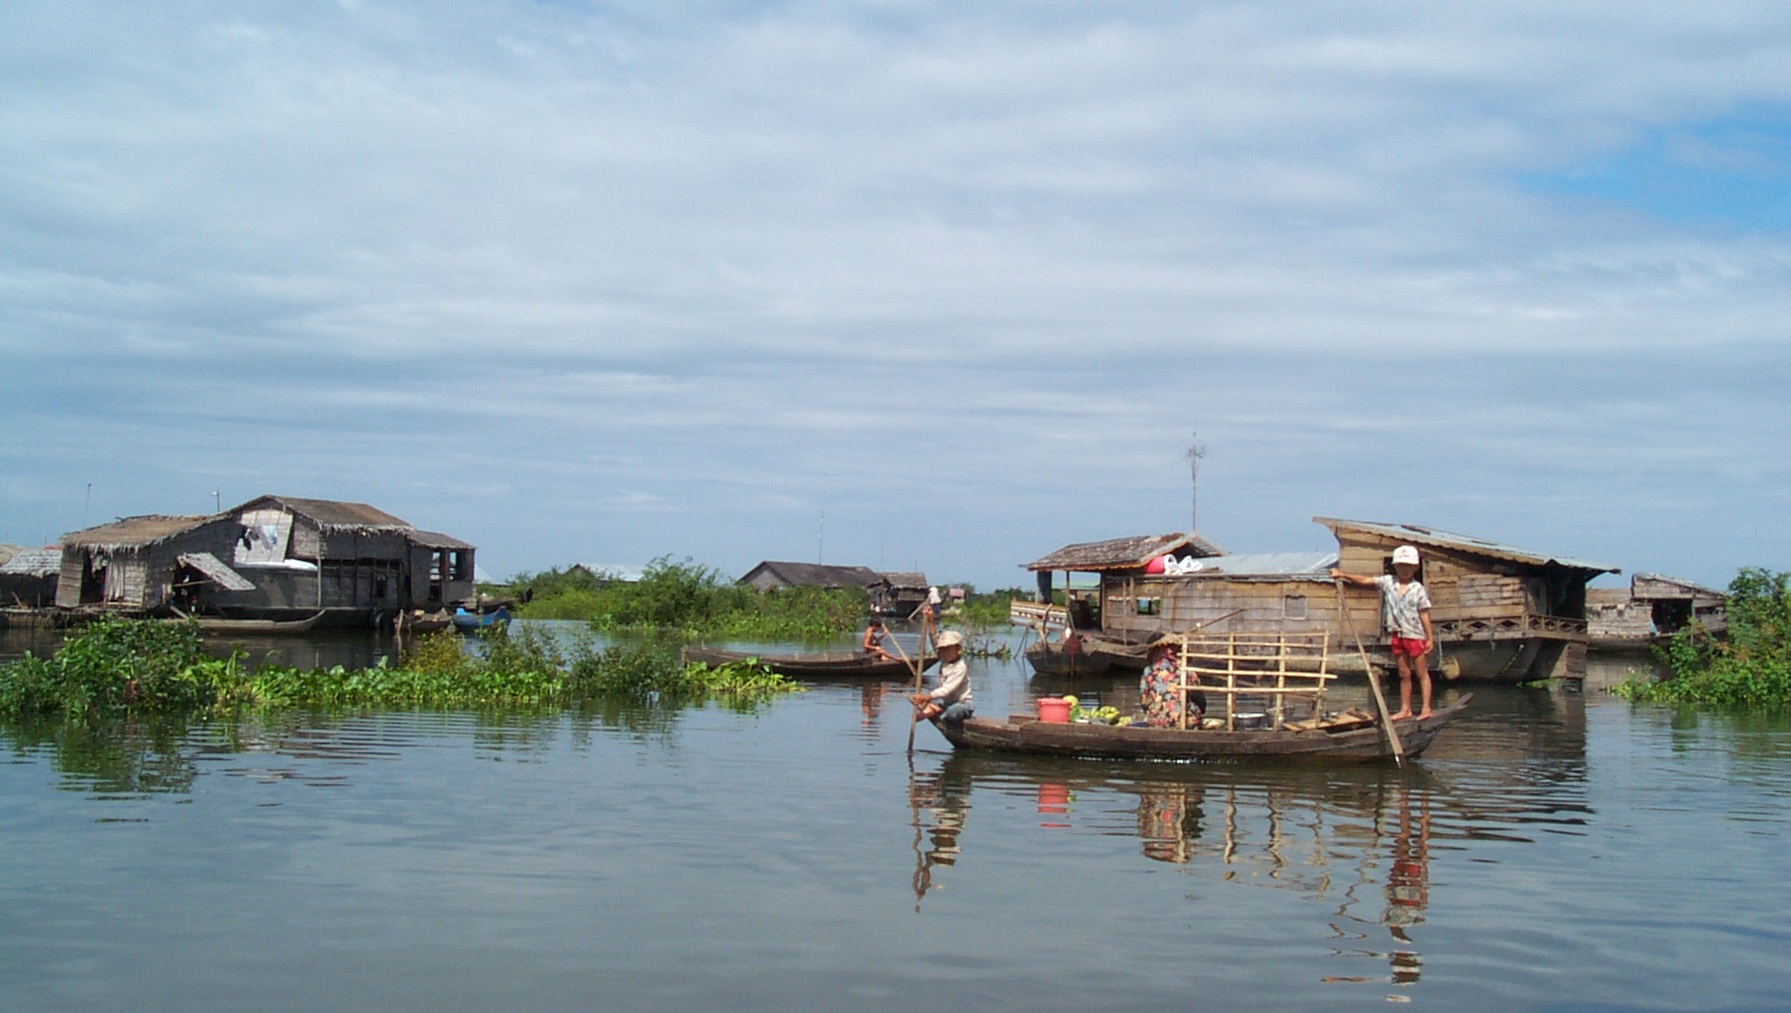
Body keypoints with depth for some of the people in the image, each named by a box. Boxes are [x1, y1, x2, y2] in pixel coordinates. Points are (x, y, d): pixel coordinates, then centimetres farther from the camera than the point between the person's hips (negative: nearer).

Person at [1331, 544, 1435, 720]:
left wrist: (1430, 638, -7)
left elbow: (1424, 615, -5)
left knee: (1421, 673, 1)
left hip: (1415, 636, -4)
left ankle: (1426, 708, 3)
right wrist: (1342, 575, -4)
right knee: (1404, 675, 11)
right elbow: (1366, 580, 2)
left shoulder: (1418, 590, -6)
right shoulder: (1388, 582, 4)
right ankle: (1405, 709, 17)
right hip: (1397, 635, 4)